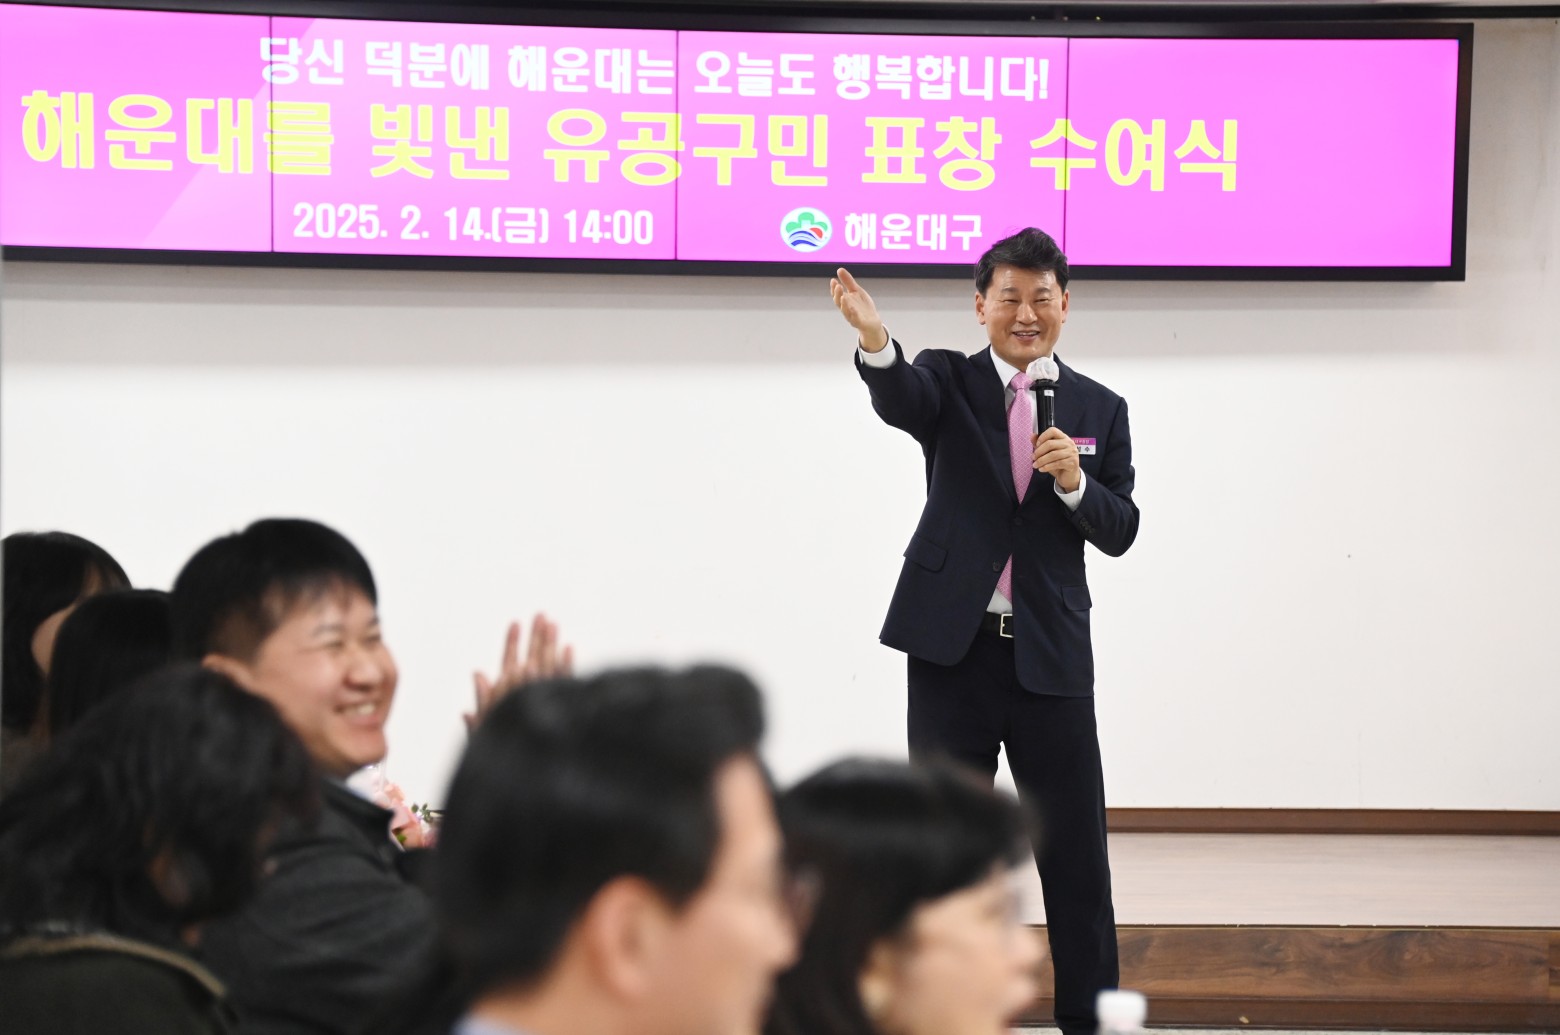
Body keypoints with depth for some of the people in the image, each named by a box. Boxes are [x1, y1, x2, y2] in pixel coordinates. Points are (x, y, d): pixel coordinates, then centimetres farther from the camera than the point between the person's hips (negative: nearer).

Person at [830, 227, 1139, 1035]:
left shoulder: (1099, 410, 7)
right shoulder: (949, 382, 2)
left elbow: (1119, 531, 5)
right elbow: (899, 400, -22)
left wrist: (1074, 482, -16)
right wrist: (875, 341, -44)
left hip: (1051, 657, 1)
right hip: (952, 650, -1)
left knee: (1076, 849, 3)